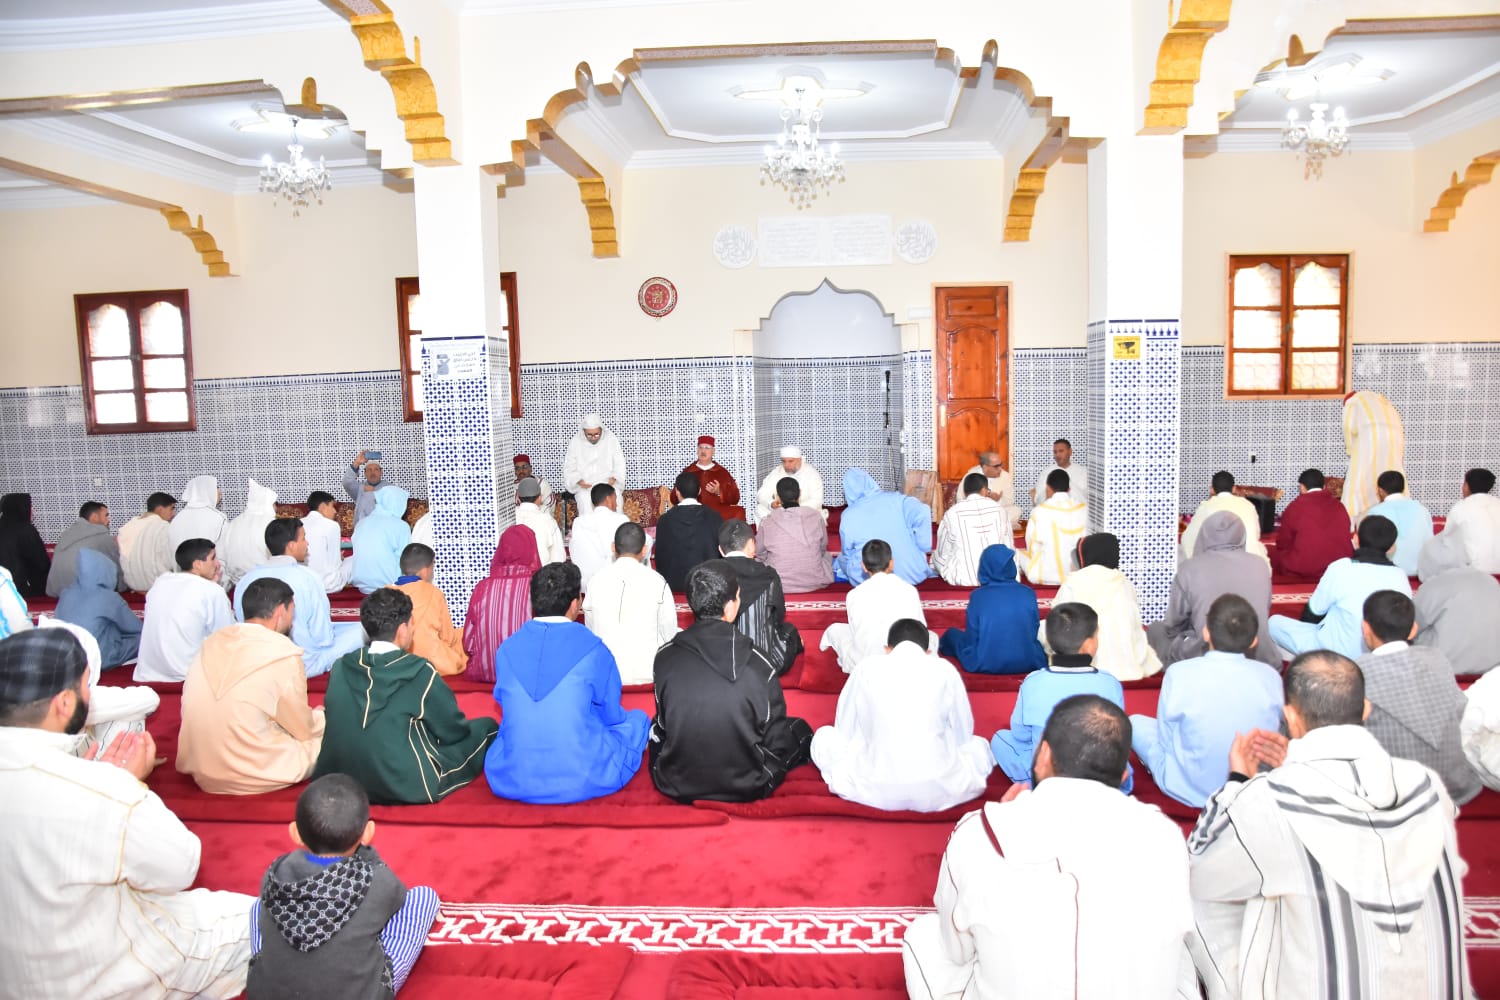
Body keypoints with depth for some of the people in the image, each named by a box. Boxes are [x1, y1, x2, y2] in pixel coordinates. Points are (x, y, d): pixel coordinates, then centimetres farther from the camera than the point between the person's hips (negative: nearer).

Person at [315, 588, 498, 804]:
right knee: (486, 728, 10)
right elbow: (453, 731, -4)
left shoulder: (341, 667, -1)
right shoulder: (419, 672, -14)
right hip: (407, 787, -6)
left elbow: (340, 723, 14)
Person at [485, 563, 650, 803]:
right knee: (638, 718, 19)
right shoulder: (594, 650, -9)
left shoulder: (506, 649, -1)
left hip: (510, 783, 4)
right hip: (583, 783, -3)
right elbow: (611, 716, 5)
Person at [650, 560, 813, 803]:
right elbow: (777, 744, -8)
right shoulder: (759, 667, -20)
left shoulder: (664, 658, -14)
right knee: (799, 729, 22)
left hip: (675, 787, 2)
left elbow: (664, 723, 3)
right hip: (746, 789, -1)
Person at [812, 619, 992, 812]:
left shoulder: (867, 668, 10)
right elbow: (963, 734, 20)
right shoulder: (945, 669, 10)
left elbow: (846, 730, 17)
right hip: (940, 790, 0)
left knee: (824, 737, 26)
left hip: (876, 789, 0)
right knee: (979, 744, 31)